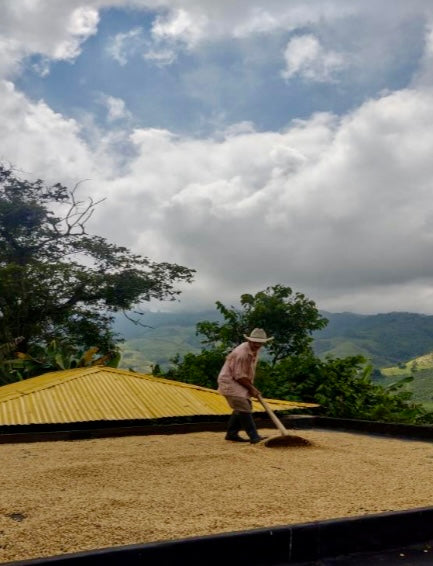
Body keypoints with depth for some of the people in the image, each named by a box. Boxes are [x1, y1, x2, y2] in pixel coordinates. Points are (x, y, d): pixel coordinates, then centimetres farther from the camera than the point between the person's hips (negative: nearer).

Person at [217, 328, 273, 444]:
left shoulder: (254, 350, 4)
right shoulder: (242, 353, -27)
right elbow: (239, 376, -23)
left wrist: (252, 387, 9)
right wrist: (251, 388, -13)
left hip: (239, 382, 10)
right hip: (229, 381, -10)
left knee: (246, 406, 13)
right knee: (244, 408, -16)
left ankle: (231, 434, 22)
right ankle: (254, 437, -13)